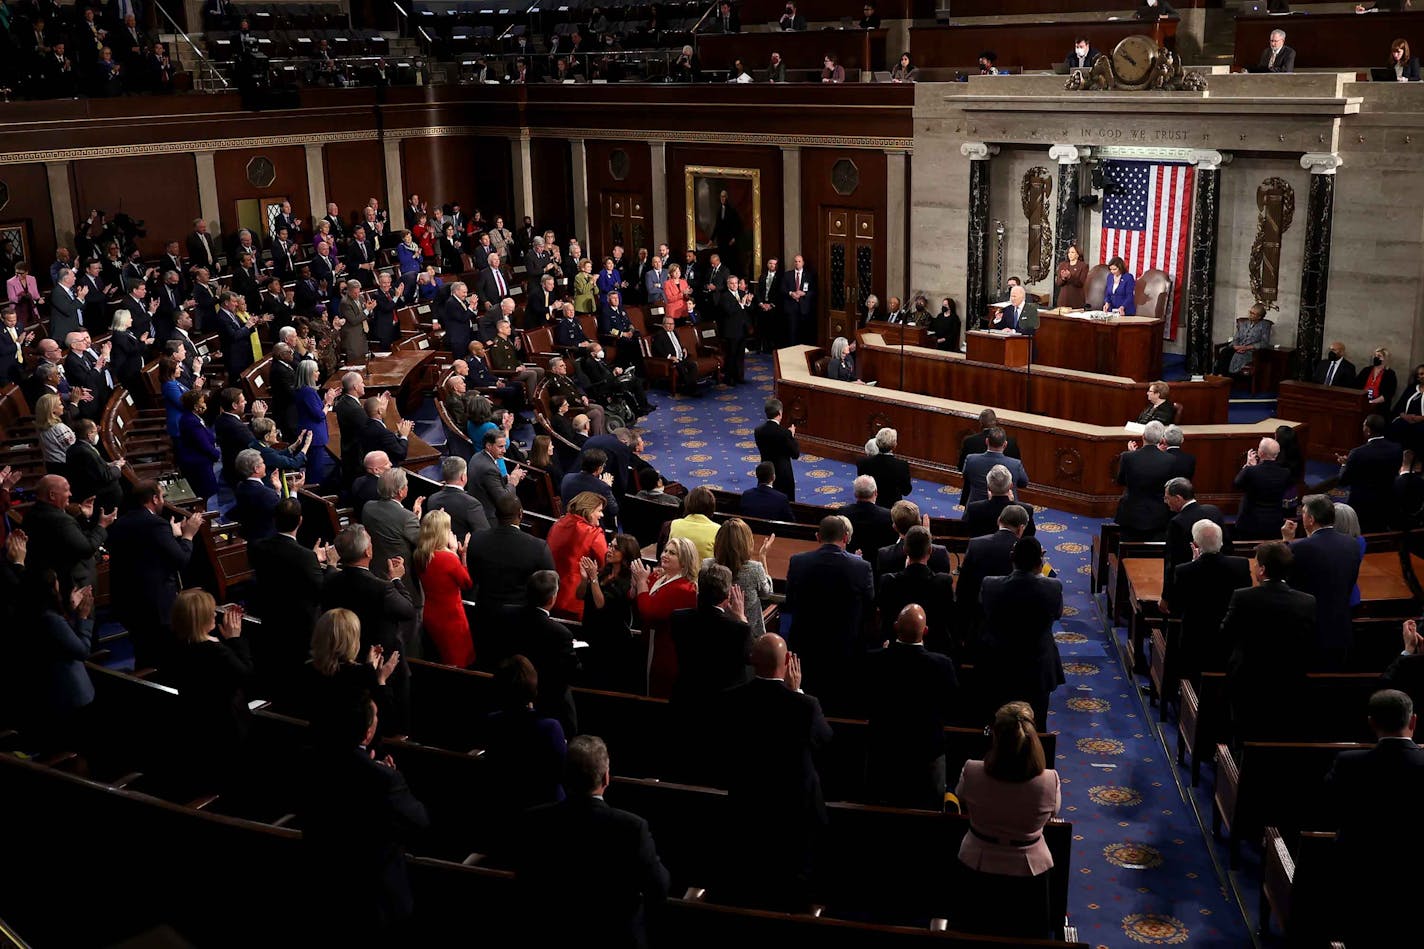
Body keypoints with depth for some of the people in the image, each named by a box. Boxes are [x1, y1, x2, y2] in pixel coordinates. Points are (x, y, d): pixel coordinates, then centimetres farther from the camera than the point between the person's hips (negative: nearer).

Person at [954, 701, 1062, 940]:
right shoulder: (1049, 781, -27)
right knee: (1029, 938, 23)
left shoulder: (971, 772, -27)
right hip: (1028, 870, 0)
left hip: (977, 866, 1)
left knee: (971, 935, 24)